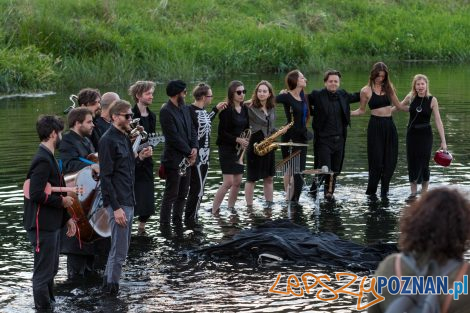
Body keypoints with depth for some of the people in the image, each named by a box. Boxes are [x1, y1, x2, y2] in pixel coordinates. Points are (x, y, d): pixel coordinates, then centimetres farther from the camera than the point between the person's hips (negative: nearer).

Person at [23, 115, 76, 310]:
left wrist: (67, 218, 15)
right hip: (43, 226, -11)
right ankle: (43, 307, 3)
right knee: (43, 272, -3)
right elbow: (36, 194, -28)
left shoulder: (48, 158, 14)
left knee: (51, 270, 20)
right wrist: (62, 201, -15)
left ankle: (49, 304, 31)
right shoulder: (43, 160, -19)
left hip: (52, 224, 11)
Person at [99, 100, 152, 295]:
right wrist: (116, 207, -20)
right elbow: (106, 177, -17)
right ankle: (112, 289, 3)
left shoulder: (125, 137, 14)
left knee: (120, 248, 16)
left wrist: (139, 158, 4)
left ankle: (108, 283, 26)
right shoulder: (108, 140, -13)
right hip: (118, 204, -9)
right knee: (119, 251, -5)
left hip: (128, 201, 9)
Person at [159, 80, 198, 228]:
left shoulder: (185, 109, 11)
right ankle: (165, 227, 2)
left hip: (186, 159, 8)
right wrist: (189, 152, -12)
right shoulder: (166, 111, -15)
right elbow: (174, 137, -18)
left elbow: (192, 129, 13)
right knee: (171, 195, -3)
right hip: (174, 159, -8)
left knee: (182, 195, 14)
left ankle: (178, 222, 24)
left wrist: (194, 148, -5)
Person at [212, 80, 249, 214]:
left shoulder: (244, 109, 9)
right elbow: (221, 133, -16)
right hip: (227, 149, -7)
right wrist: (237, 139, -22)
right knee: (228, 182, -12)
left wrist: (245, 141, 0)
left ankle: (231, 209, 18)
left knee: (237, 182, 7)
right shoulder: (226, 110, -13)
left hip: (240, 149, 7)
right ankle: (214, 211, -5)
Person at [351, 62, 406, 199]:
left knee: (390, 159, 2)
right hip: (376, 125, -4)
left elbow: (398, 105, 17)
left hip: (389, 125, 4)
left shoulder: (388, 87, 9)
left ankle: (384, 191, 12)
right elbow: (361, 110, 8)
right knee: (377, 160, -3)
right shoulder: (366, 91, -1)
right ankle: (371, 191, 9)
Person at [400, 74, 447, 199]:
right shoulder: (410, 98, -3)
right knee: (412, 163, 6)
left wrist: (443, 141, -11)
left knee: (424, 164, -2)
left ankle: (424, 192, 12)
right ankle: (413, 192, 17)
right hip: (412, 134, 3)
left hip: (425, 134, -3)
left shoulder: (432, 100, -9)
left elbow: (438, 121, -9)